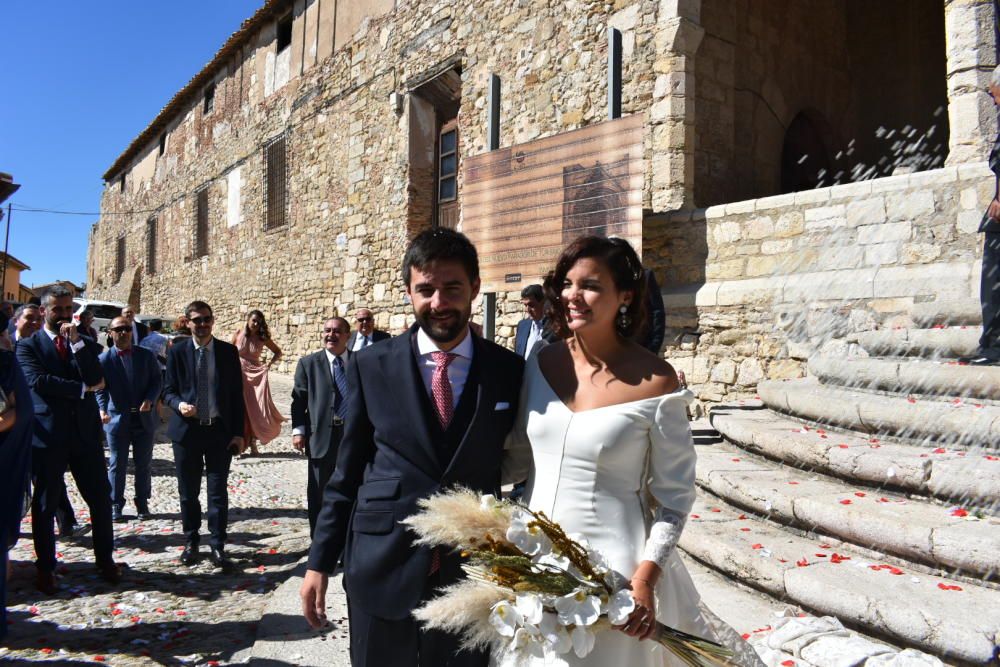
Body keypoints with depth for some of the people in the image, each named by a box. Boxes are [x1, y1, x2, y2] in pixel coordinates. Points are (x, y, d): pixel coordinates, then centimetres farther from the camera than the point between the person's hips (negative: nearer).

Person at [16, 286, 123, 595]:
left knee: (101, 498, 6)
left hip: (86, 432, 2)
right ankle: (45, 566, 23)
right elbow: (38, 381, -14)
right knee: (45, 503, 8)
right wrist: (82, 389, -10)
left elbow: (95, 379, -6)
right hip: (47, 434, -2)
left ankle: (105, 559, 22)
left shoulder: (85, 344, 10)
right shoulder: (28, 346, 2)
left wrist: (76, 342, -11)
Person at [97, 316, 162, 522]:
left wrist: (149, 399, -13)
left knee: (143, 464, 10)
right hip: (117, 418, -2)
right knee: (117, 465, 7)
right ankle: (116, 506, 18)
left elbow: (157, 380, 4)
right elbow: (100, 389, -8)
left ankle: (142, 504, 21)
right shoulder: (104, 359, -5)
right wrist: (102, 409, -25)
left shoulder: (146, 355, 2)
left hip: (143, 417, 2)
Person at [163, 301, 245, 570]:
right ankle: (191, 542, 26)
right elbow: (168, 390, 4)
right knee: (188, 492, 10)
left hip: (220, 430, 0)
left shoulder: (228, 351, 2)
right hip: (187, 429, 0)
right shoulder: (177, 351, 0)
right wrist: (180, 404, -19)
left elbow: (237, 394, 3)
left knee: (218, 492, 2)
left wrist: (238, 433, -1)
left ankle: (218, 547, 11)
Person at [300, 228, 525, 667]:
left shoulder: (510, 371, -3)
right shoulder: (370, 367, -3)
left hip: (471, 574, 1)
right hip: (380, 569, 0)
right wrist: (320, 562, 2)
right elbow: (346, 473, 2)